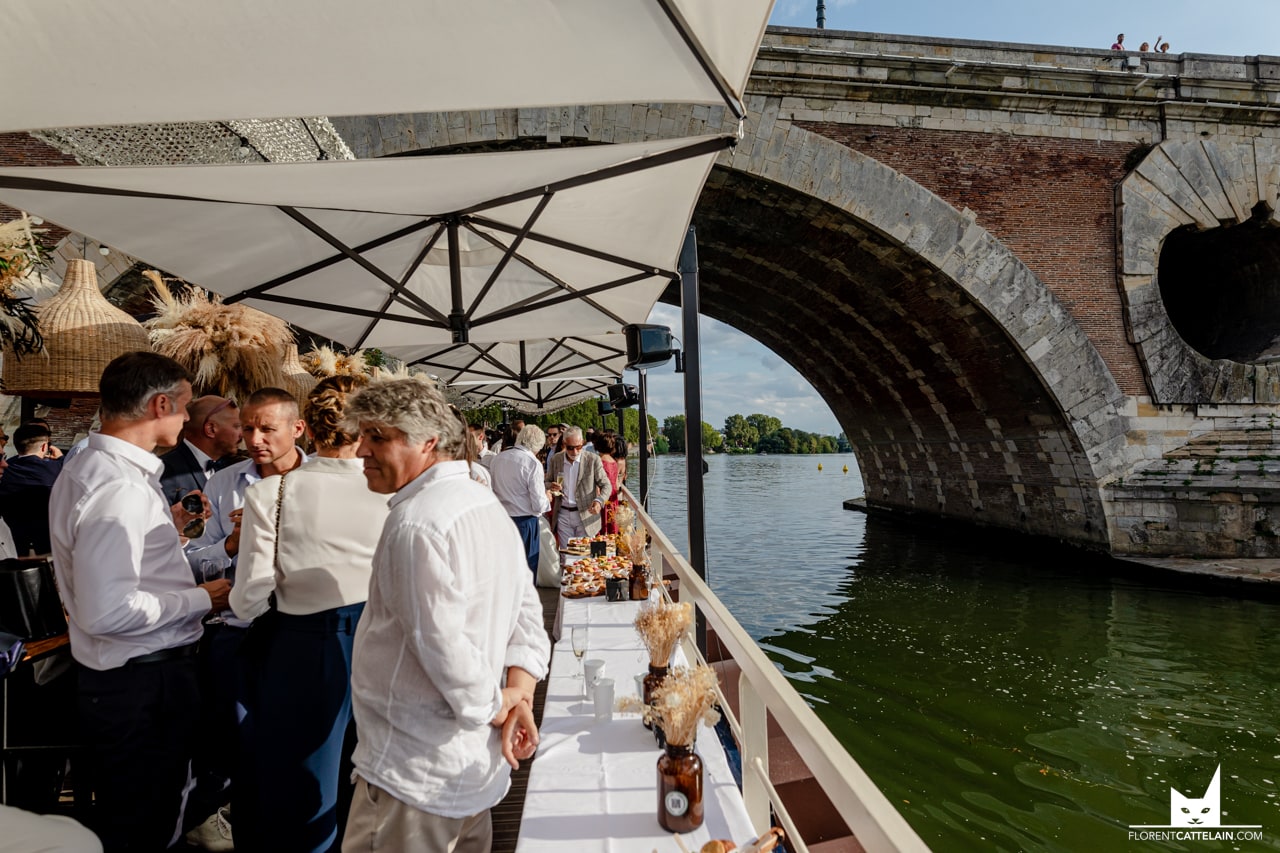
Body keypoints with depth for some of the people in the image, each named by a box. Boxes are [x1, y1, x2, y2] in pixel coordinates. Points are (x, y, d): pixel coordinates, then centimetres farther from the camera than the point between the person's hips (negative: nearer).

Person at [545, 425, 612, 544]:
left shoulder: (593, 460, -7)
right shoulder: (555, 459, 2)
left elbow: (606, 485, -4)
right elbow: (547, 482, 13)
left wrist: (599, 501, -24)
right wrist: (551, 486, -12)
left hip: (585, 515, -2)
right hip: (563, 516, 3)